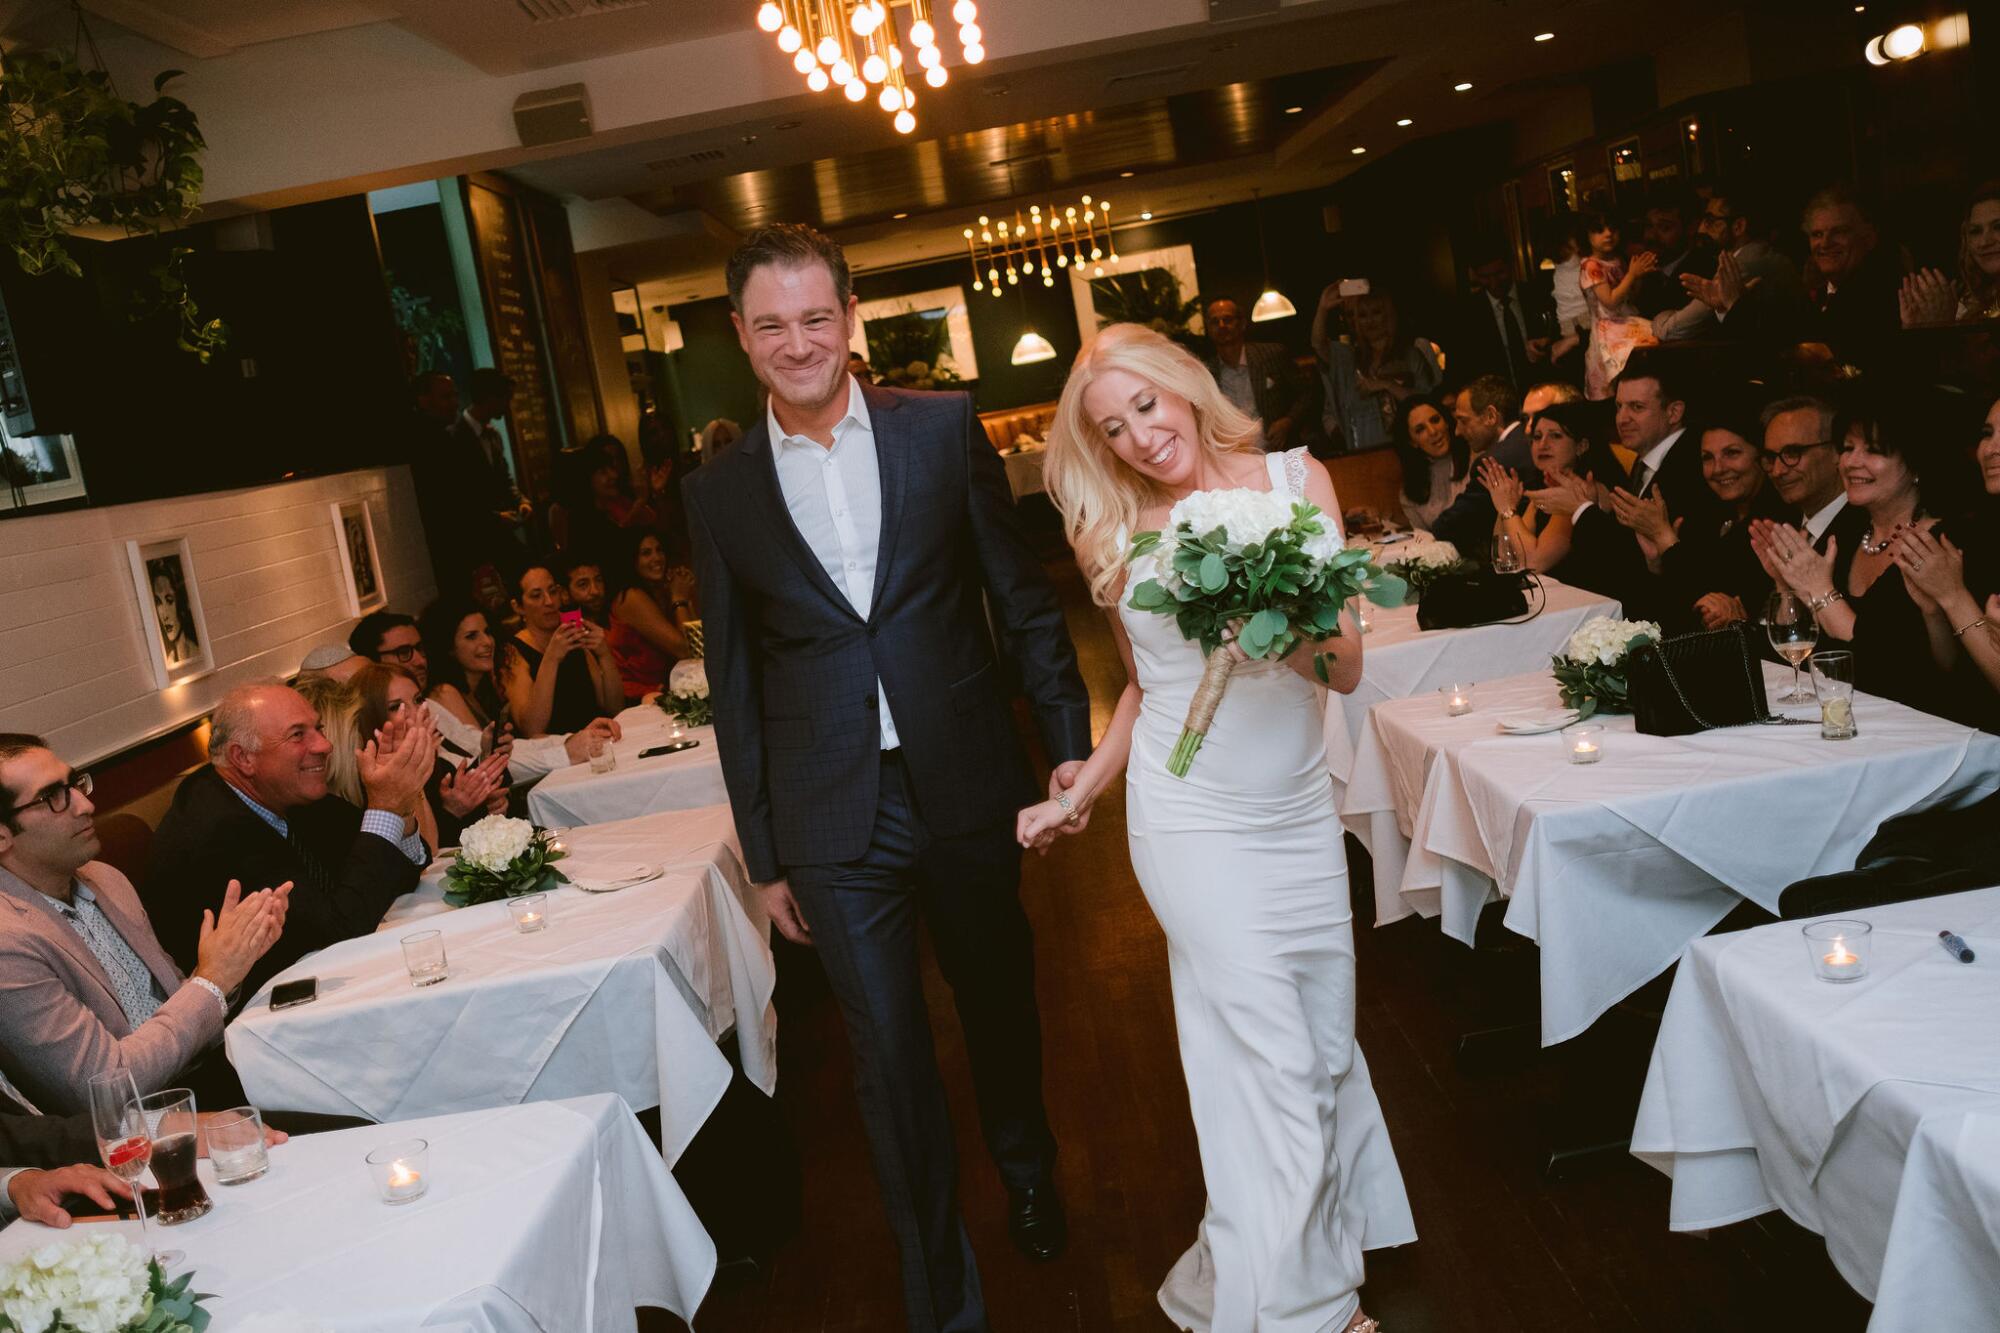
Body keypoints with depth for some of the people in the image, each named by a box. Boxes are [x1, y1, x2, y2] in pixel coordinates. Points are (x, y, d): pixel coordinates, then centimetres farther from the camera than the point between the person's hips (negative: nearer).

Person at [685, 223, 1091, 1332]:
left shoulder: (944, 428, -2)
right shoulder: (719, 492, 1)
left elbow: (1024, 595, 3)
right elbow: (734, 685, 5)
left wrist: (1069, 738, 1)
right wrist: (764, 855, 6)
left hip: (967, 789, 1)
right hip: (837, 825, 0)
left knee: (1001, 1004, 19)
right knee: (887, 1055, 4)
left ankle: (1026, 1171, 50)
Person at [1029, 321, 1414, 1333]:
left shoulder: (1296, 480, -1)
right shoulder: (1115, 535, -1)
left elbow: (1349, 669, -4)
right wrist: (1079, 798, 15)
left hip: (1299, 812, 3)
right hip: (1195, 823, -2)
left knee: (1326, 1045, 12)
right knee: (1273, 1069, -1)